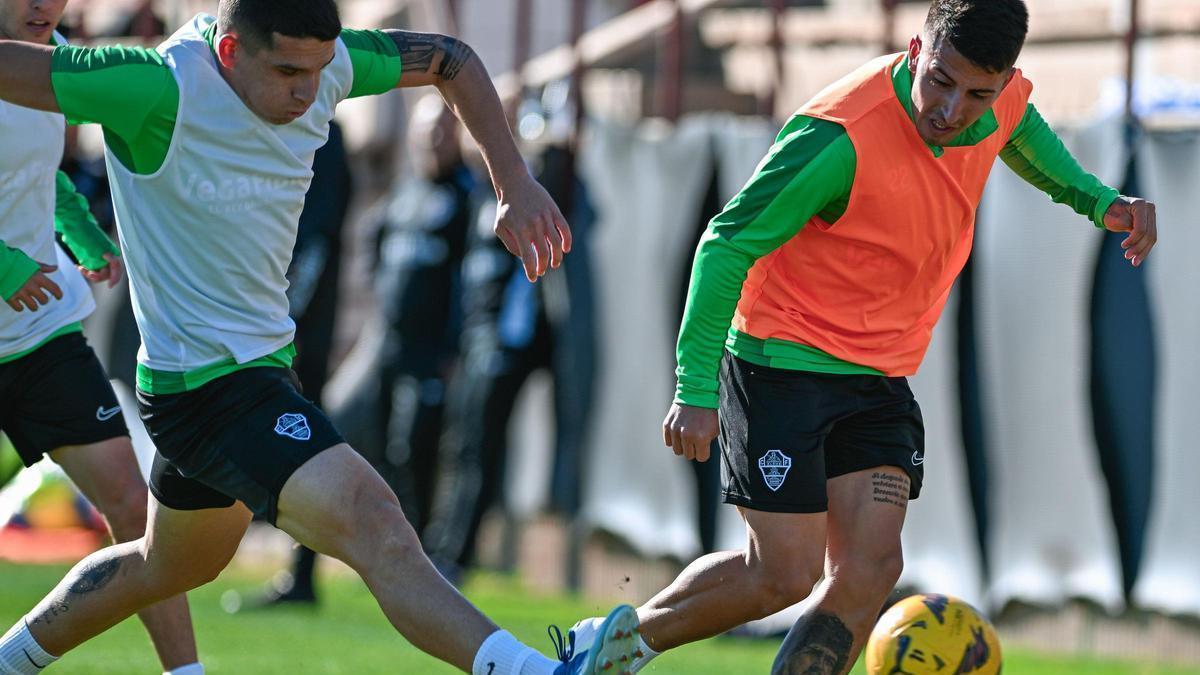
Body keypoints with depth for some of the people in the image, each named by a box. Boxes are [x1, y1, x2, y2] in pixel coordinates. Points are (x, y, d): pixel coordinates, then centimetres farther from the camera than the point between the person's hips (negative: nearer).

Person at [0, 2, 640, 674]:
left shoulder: (318, 62, -7)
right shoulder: (160, 91, -27)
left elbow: (451, 61, 8)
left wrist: (516, 186, 0)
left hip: (265, 359, 9)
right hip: (205, 385, -9)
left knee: (169, 566, 29)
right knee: (374, 524, -26)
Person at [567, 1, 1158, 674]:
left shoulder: (1007, 106, -6)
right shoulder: (840, 137, -28)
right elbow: (728, 243, -21)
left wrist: (1096, 200, 9)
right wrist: (696, 388, -24)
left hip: (879, 379, 6)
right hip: (783, 362, -6)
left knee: (870, 570, -8)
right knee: (785, 575, -7)